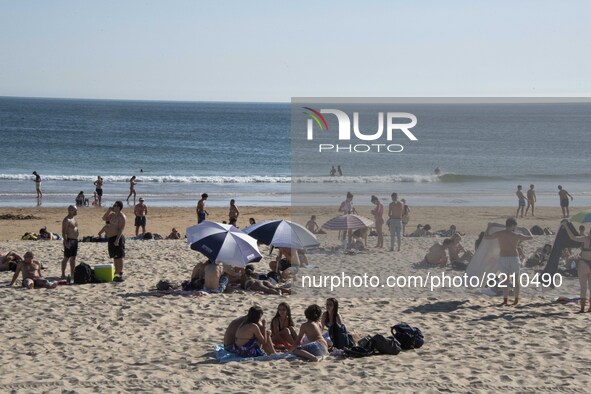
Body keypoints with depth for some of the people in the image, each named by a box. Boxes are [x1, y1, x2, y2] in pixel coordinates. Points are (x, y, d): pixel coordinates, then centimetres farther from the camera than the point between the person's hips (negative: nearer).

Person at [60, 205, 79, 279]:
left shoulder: (74, 218, 15)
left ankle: (72, 274, 18)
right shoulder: (66, 220, -15)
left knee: (73, 258, 12)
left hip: (75, 240, 9)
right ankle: (63, 274, -3)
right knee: (66, 258, -6)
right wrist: (66, 242, -24)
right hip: (69, 240, -9)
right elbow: (64, 232, -19)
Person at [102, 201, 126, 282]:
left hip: (117, 238, -10)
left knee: (119, 257, -8)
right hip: (111, 238, 10)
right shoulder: (112, 215, 15)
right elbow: (104, 218, 23)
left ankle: (120, 274, -7)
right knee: (114, 257, 13)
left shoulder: (121, 217, -12)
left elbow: (121, 229, -18)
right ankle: (116, 273, 20)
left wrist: (117, 240, -25)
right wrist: (108, 211, 7)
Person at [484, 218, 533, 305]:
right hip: (514, 258, -2)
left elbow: (486, 237, 12)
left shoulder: (499, 234, -1)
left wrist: (489, 227, 26)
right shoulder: (516, 236, -6)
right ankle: (516, 300, 12)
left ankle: (505, 299, 4)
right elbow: (531, 237, 4)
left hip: (503, 258, 2)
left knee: (506, 279, 12)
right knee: (516, 280, 11)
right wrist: (527, 230, 25)